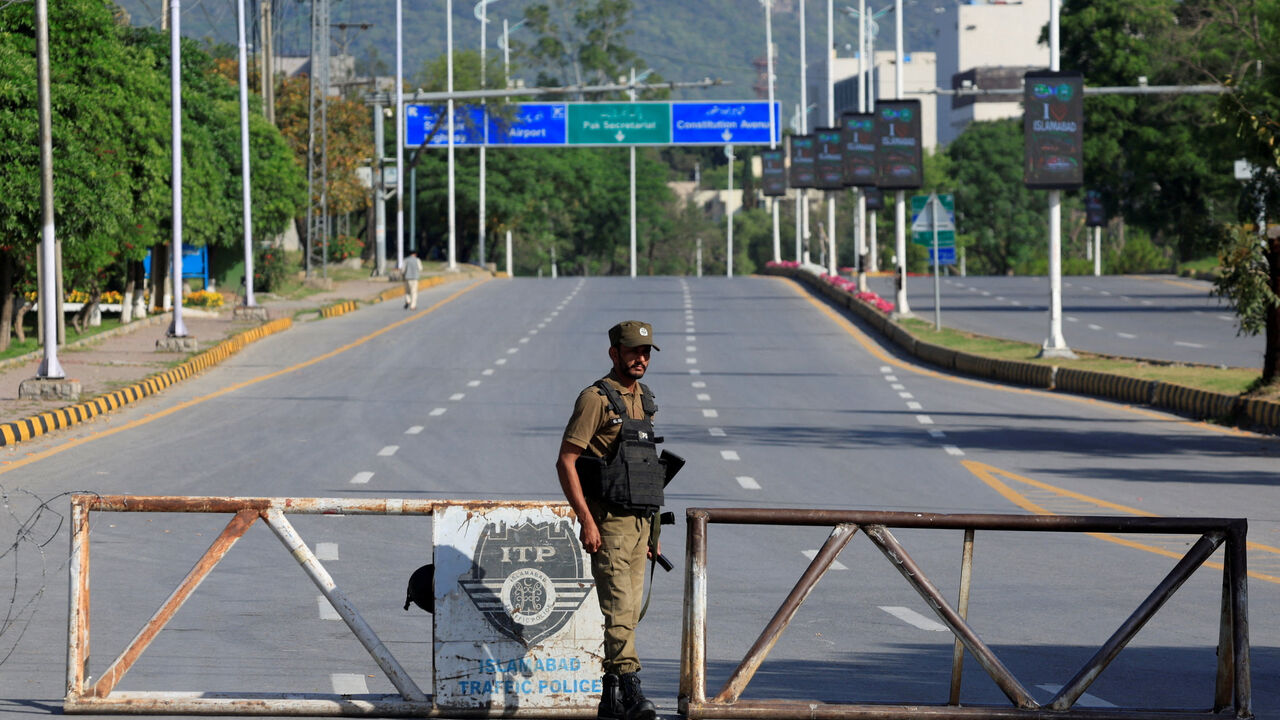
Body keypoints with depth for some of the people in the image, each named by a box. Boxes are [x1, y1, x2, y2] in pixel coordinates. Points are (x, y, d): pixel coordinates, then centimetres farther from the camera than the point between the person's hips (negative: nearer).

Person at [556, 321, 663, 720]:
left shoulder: (643, 401, 15)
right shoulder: (596, 399, -9)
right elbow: (565, 462, -13)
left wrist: (652, 529, 20)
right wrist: (587, 521, -19)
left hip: (639, 521, 8)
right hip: (608, 522, -8)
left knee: (629, 611, 8)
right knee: (619, 607, -14)